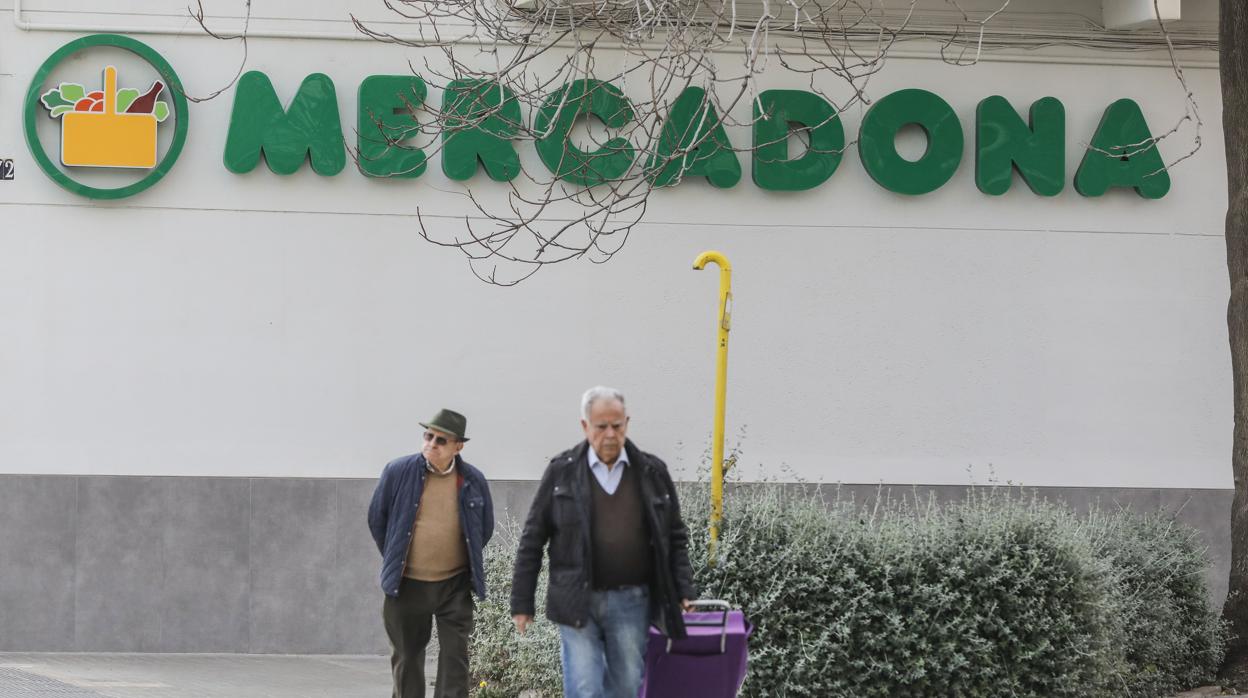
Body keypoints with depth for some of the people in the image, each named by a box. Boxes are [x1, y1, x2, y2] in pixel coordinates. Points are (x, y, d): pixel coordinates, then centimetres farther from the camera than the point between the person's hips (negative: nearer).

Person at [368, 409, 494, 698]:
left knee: (455, 658, -5)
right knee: (406, 658, 10)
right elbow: (376, 518, 8)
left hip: (455, 585, 0)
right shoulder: (398, 472, -5)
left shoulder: (473, 481, -1)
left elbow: (485, 527, 15)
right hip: (408, 585, 0)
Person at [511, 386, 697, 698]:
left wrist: (683, 592, 1)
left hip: (631, 602, 2)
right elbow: (532, 540, 3)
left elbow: (675, 538, 12)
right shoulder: (561, 471, 1)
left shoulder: (652, 473, 6)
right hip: (577, 605, -2)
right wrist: (521, 602, 1)